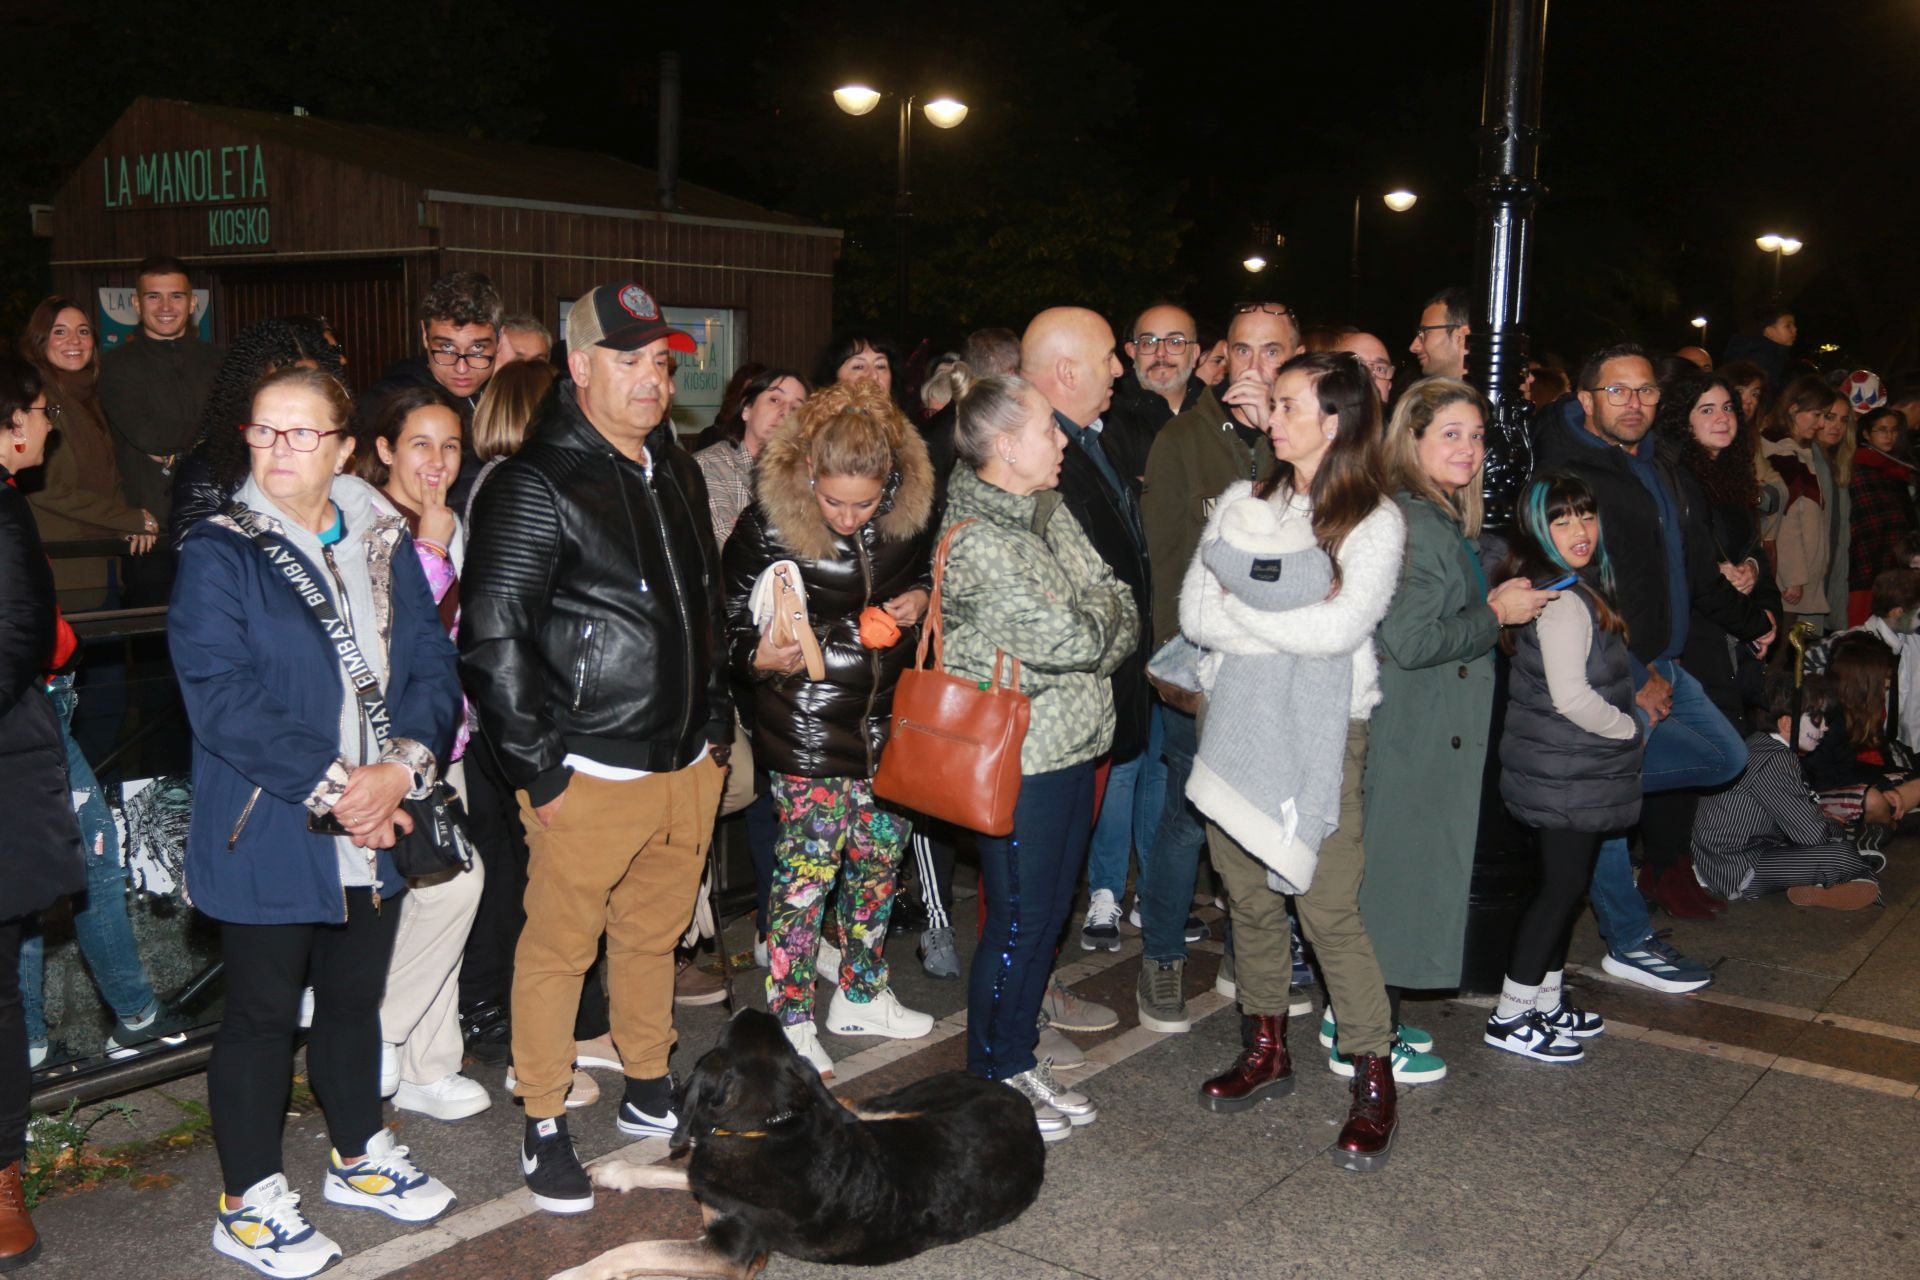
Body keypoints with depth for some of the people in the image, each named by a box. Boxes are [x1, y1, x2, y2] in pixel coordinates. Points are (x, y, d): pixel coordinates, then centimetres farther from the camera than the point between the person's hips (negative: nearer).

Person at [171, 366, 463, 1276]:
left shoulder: (386, 545, 6)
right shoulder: (219, 554, -9)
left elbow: (432, 666, 1)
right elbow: (221, 698, -17)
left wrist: (401, 767, -15)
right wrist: (332, 786, -21)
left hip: (375, 829, 5)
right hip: (268, 840, -5)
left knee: (356, 997, 20)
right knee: (262, 1014, 8)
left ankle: (359, 1158, 39)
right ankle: (250, 1203, 25)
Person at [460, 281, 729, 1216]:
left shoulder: (678, 475, 13)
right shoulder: (536, 486, -12)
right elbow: (492, 638, -15)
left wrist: (716, 722, 17)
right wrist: (538, 769, -15)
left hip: (688, 766, 7)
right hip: (590, 777, -7)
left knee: (654, 936, 19)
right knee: (559, 947, 5)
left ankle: (649, 1093, 35)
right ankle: (545, 1128, 19)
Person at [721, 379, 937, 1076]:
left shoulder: (908, 514, -4)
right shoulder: (766, 526, -15)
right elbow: (734, 626, -7)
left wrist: (919, 600, -5)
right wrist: (762, 657, -27)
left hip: (886, 721, 5)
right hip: (806, 730, -5)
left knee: (880, 856, 14)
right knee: (807, 868, -3)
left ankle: (860, 995, 33)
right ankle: (789, 1020, 13)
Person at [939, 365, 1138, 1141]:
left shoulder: (1047, 509, 9)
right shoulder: (975, 540, -20)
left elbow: (1118, 603, 8)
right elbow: (1075, 638, -21)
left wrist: (1097, 629, -11)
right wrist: (1106, 623, -1)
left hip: (1073, 742, 9)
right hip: (1020, 758, -8)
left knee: (1049, 909, 17)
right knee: (1017, 922, 4)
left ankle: (1020, 1056, 33)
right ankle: (992, 1080, 21)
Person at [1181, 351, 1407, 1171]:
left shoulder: (1375, 520, -2)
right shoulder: (1243, 502, 10)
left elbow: (1341, 627, -17)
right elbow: (1193, 613, 1)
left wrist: (1241, 611, -7)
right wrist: (1294, 622, -11)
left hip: (1322, 730, -4)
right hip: (1237, 721, 4)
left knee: (1328, 908, -5)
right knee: (1249, 896, 10)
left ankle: (1373, 1078, 9)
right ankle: (1266, 1051, 27)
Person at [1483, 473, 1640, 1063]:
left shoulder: (1578, 591, 12)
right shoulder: (1564, 601, -20)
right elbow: (1571, 696, -24)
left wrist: (1631, 712, 9)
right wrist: (1634, 728, -10)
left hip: (1572, 771, 10)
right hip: (1566, 775, -10)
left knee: (1565, 883, 16)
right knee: (1562, 884, -2)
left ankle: (1546, 1001, 28)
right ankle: (1510, 1017, 7)